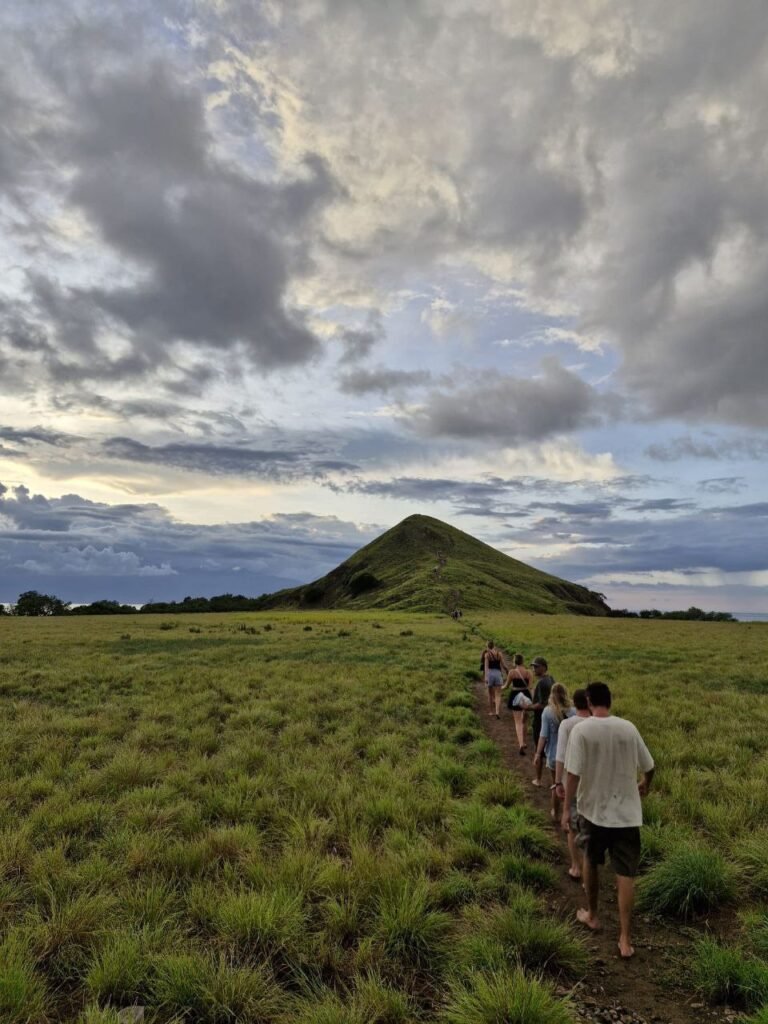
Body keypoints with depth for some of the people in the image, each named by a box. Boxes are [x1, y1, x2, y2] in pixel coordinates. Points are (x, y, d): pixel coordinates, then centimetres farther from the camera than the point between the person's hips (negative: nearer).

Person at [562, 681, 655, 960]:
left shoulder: (582, 730, -14)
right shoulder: (628, 728, -5)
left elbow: (573, 773, -17)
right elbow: (649, 767, 6)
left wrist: (566, 808, -7)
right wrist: (645, 785, 28)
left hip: (593, 810, -1)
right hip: (626, 812, 1)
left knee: (591, 862, 22)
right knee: (625, 875, 8)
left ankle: (592, 915, 36)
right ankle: (625, 939, 10)